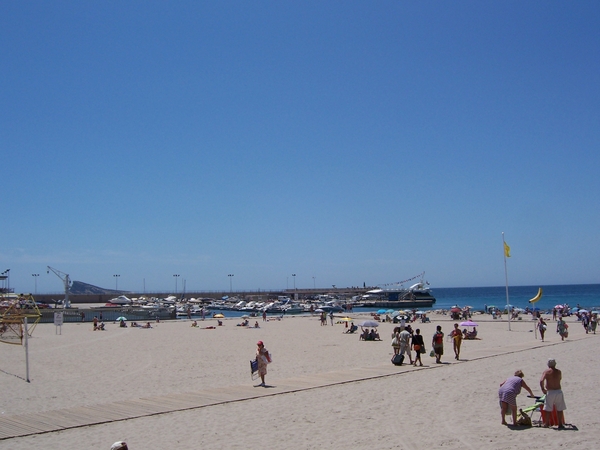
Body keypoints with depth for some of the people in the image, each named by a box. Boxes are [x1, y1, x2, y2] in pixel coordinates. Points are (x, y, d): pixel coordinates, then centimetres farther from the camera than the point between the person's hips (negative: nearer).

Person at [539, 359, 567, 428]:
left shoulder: (546, 371, -6)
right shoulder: (559, 372, 4)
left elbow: (541, 380, -16)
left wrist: (543, 389, -4)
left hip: (550, 392, -2)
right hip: (559, 391, 2)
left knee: (548, 409, 8)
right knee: (559, 409, 11)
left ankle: (547, 423, 13)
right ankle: (560, 424, 13)